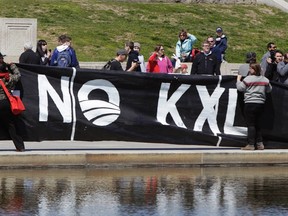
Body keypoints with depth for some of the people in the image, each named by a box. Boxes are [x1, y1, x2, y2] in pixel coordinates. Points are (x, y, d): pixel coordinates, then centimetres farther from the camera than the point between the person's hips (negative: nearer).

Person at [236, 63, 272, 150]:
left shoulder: (248, 79, -9)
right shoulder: (265, 79, 7)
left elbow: (240, 88, -8)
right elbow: (269, 89, 16)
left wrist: (238, 79, 8)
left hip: (250, 103, -6)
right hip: (261, 103, 6)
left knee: (251, 124, -5)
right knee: (258, 124, 14)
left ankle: (251, 144, -8)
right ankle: (259, 143, 14)